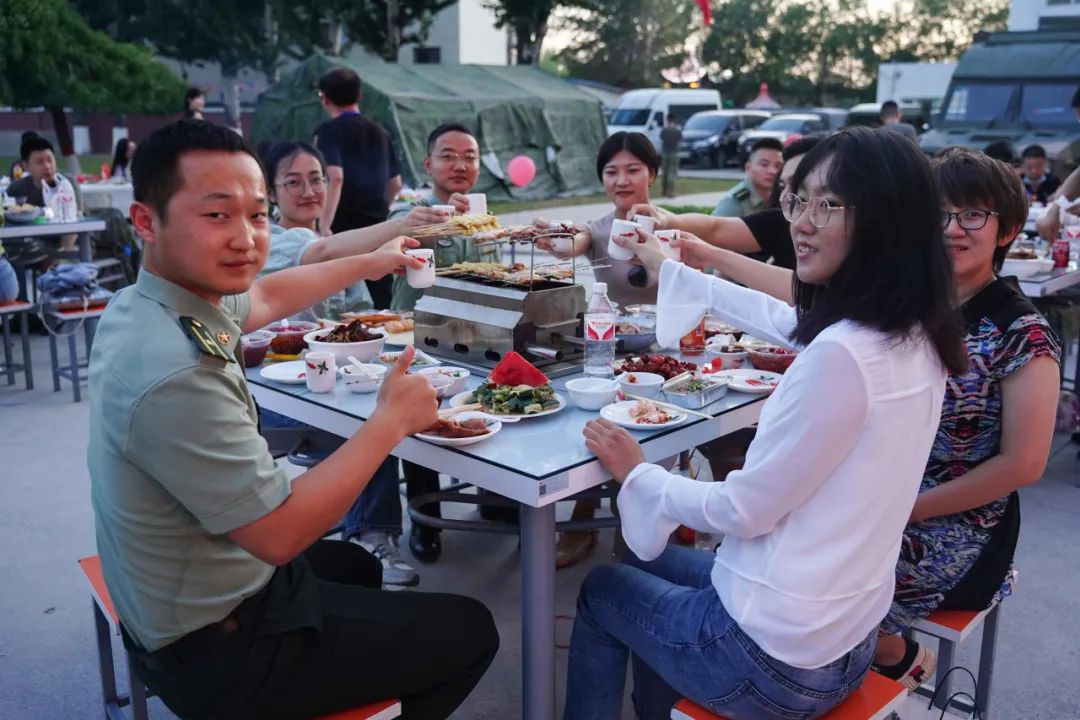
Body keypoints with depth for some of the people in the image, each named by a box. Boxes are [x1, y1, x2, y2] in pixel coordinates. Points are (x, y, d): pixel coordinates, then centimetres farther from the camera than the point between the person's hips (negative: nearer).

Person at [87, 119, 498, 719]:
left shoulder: (141, 302, -5)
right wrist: (392, 420, -20)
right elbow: (279, 535, -29)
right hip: (217, 653, -9)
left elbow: (266, 298, 15)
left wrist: (367, 264, 26)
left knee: (357, 568, 35)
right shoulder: (176, 376, -35)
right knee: (470, 632, 7)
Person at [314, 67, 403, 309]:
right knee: (383, 300, 9)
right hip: (377, 225, 6)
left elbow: (335, 177, -21)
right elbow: (395, 183, 20)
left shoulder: (329, 131, -6)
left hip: (344, 226, -5)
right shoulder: (380, 133, 13)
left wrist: (324, 225, -23)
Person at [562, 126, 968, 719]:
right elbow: (782, 319, 15)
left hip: (775, 664, -7)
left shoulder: (840, 355, -30)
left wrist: (635, 474, -4)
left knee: (602, 591, 20)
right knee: (653, 564, 30)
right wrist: (666, 269, 27)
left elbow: (744, 510, -22)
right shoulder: (916, 333, -2)